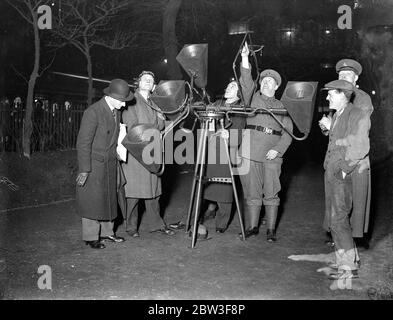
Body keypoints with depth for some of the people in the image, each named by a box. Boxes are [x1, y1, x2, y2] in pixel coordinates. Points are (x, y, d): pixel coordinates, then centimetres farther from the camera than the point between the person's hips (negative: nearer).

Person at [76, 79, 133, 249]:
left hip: (110, 164, 8)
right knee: (93, 200, 1)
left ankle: (107, 231, 27)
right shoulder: (93, 112, -20)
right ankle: (91, 237, 13)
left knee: (109, 198, 14)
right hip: (94, 164, -7)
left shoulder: (116, 111, 4)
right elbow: (83, 142, -19)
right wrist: (84, 170, -18)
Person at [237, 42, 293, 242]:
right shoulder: (253, 98, 12)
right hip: (250, 152, 0)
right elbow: (246, 83, -8)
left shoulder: (282, 107, 14)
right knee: (252, 192, 3)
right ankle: (251, 227, 14)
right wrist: (245, 59, -21)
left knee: (271, 193, 0)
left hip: (272, 155, 1)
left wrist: (278, 149, -9)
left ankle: (271, 229, 10)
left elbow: (288, 133, 7)